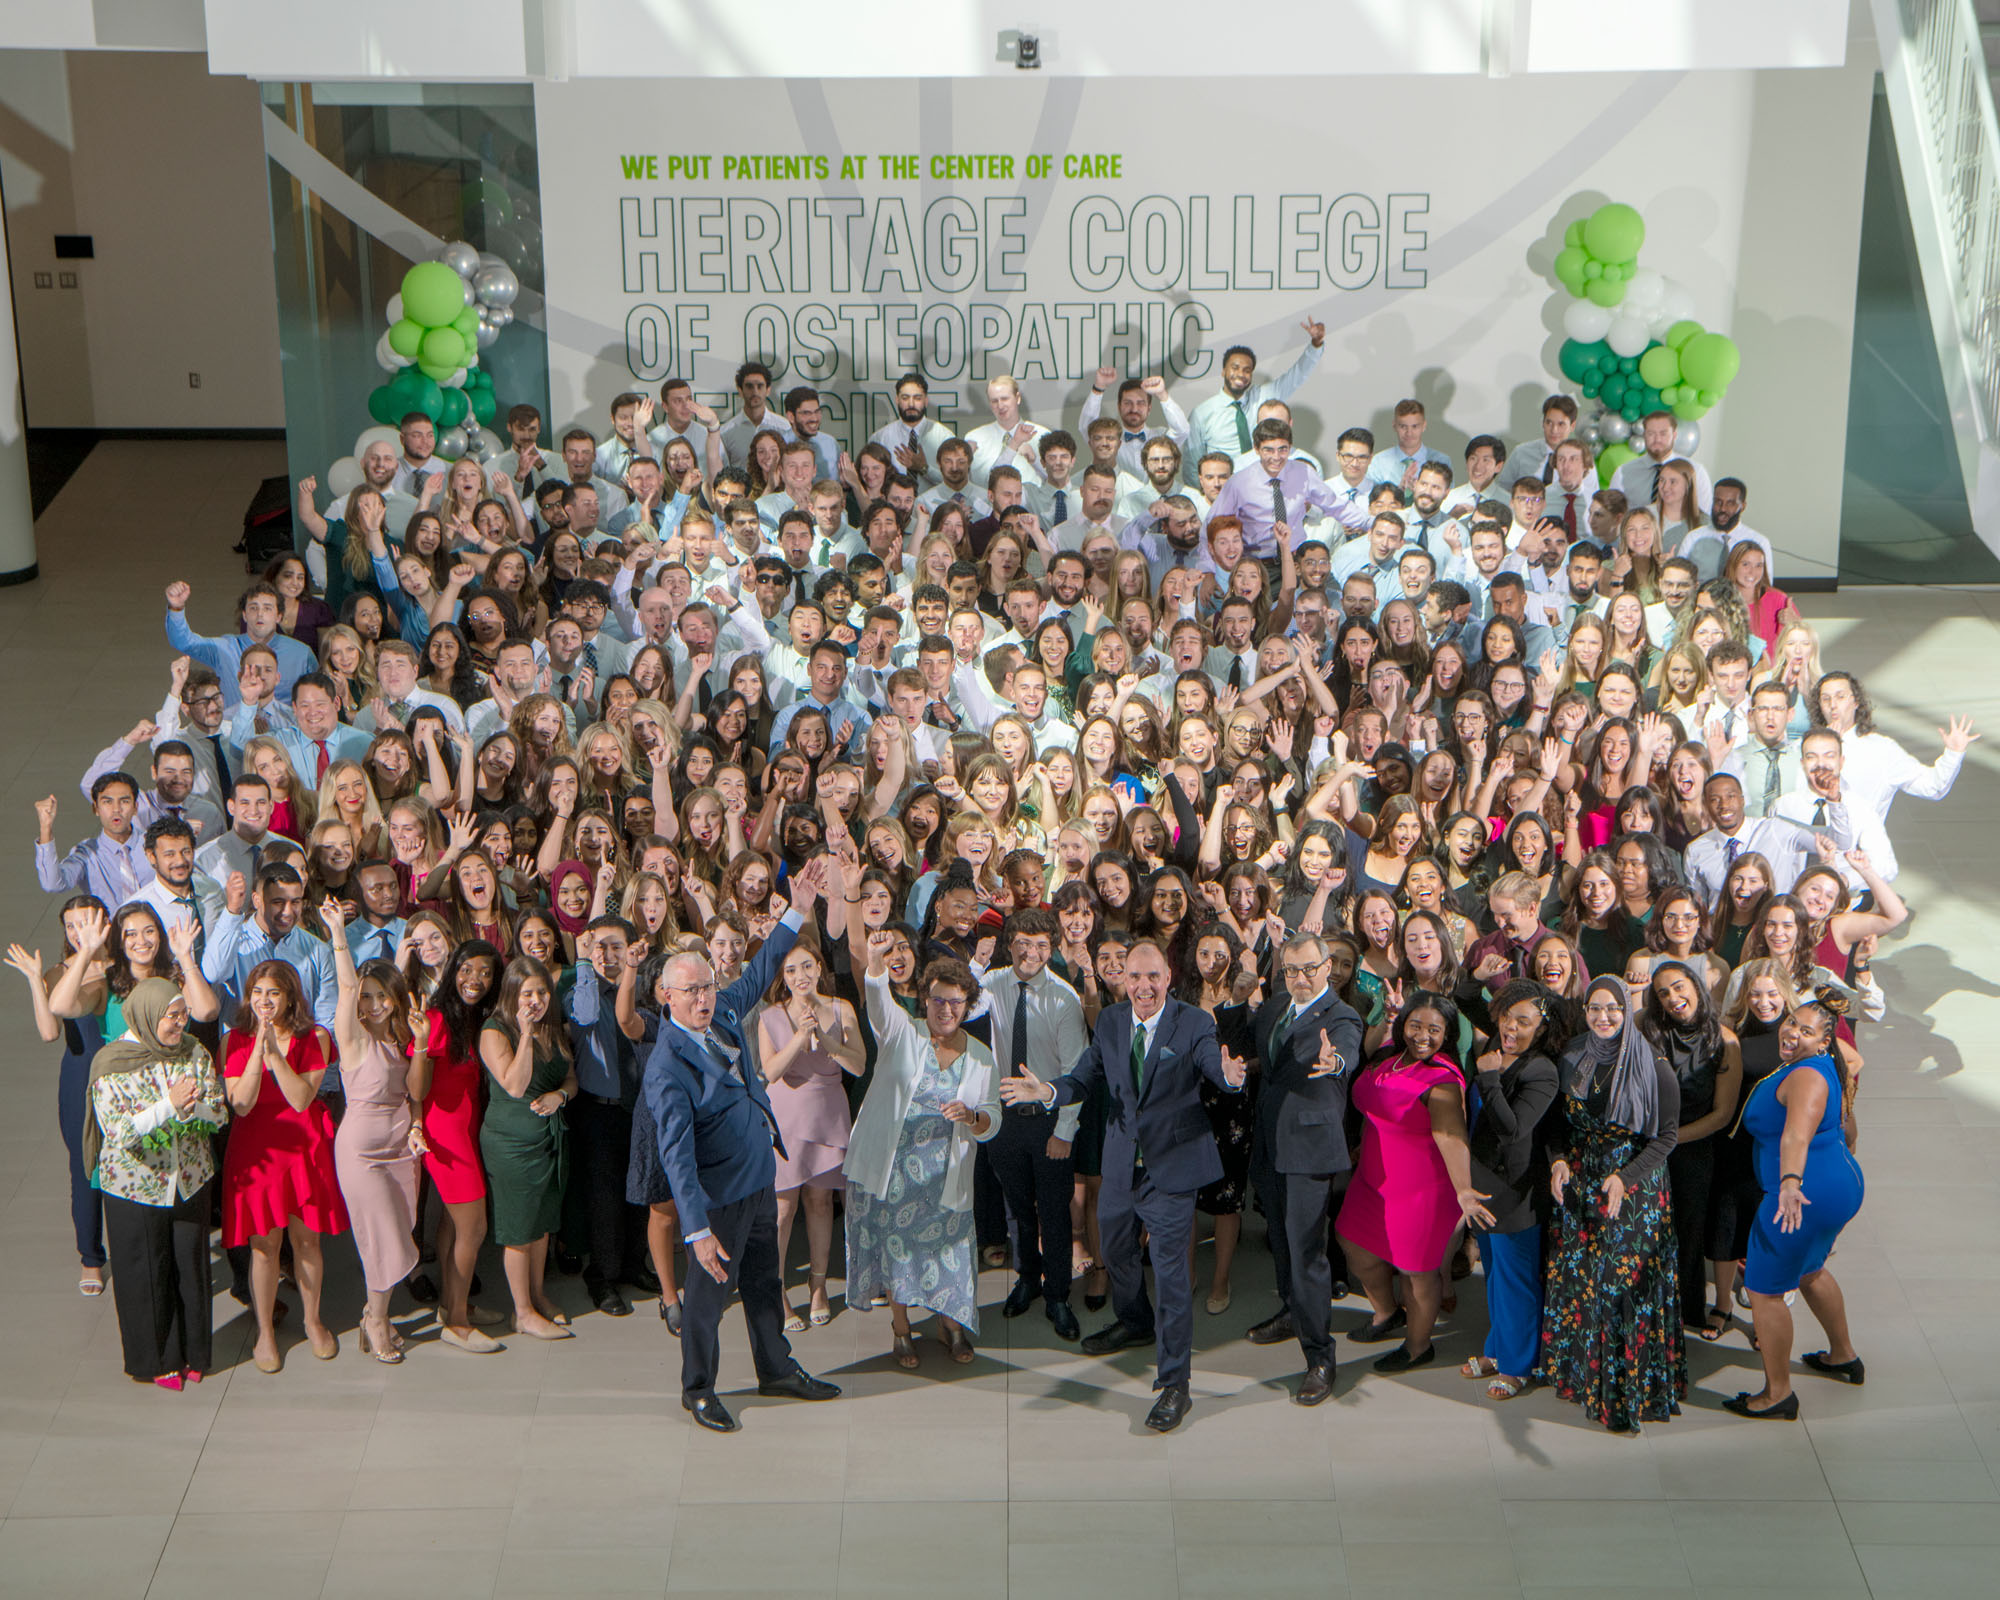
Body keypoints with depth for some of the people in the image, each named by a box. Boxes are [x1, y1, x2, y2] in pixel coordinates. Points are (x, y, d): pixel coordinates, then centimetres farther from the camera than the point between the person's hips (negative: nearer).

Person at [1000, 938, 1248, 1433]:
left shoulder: (1194, 1023, -12)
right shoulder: (1109, 1021, 1)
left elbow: (1218, 1068, -25)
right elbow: (1085, 1078, 1)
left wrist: (1231, 1074, -50)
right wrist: (1049, 1091, -20)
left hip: (1172, 1163, -5)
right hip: (1121, 1161, 6)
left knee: (1171, 1271, -5)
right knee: (1115, 1248, 25)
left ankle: (1174, 1384, 5)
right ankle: (1135, 1322, 55)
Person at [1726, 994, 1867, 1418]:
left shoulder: (1806, 1076, -25)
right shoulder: (1817, 1066, 7)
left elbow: (1796, 1134, -43)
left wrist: (1790, 1182, -57)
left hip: (1808, 1194, -11)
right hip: (1840, 1182, 11)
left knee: (1764, 1288, 0)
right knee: (1809, 1270, 33)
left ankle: (1778, 1393, 10)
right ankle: (1843, 1356, 50)